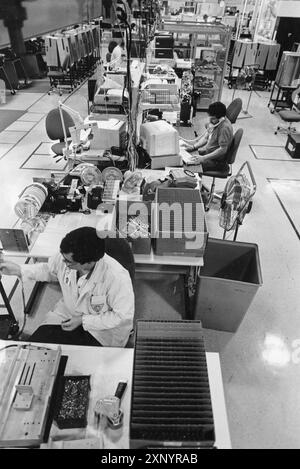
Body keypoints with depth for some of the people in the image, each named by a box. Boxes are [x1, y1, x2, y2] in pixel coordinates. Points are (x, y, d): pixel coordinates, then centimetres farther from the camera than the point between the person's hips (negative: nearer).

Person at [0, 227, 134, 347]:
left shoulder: (117, 277, -33)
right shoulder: (64, 257, -16)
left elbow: (123, 316, -22)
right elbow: (48, 270, 9)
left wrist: (83, 321, -19)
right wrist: (19, 270, -5)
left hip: (103, 329, -4)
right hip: (67, 314, 5)